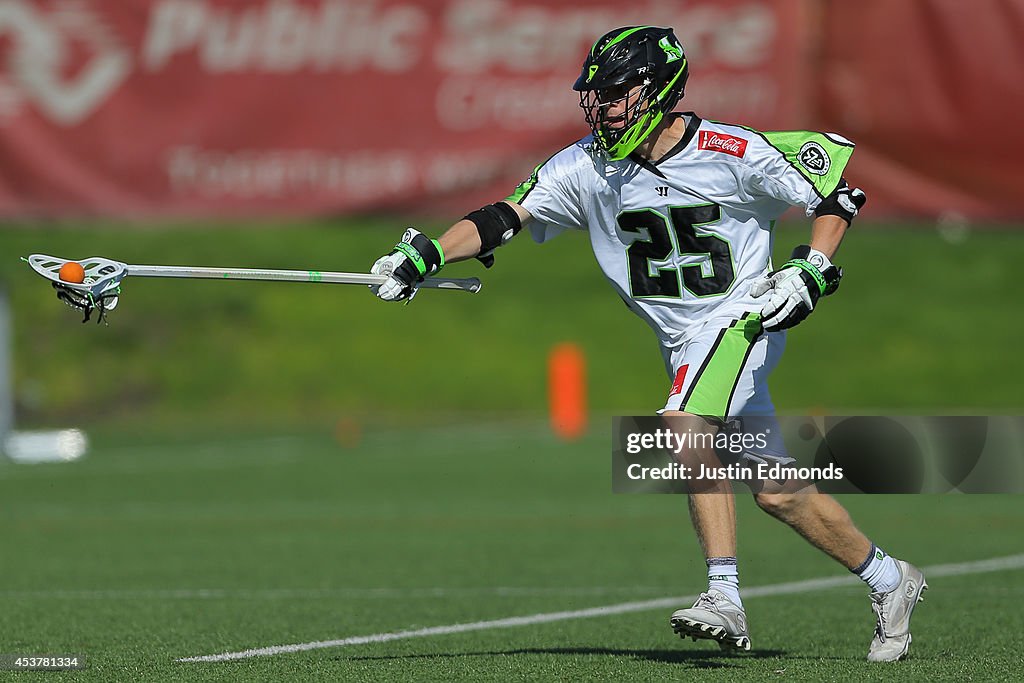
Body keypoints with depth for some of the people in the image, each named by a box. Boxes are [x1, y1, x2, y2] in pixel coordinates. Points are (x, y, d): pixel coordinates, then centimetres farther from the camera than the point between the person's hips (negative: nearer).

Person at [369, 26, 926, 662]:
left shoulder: (732, 152, -17)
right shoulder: (586, 168, -5)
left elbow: (840, 185, -8)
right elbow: (502, 218, -12)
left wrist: (813, 271, -19)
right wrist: (426, 253, -27)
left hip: (744, 318, -6)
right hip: (683, 342, 6)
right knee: (775, 492, 8)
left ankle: (726, 597, -30)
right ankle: (889, 580, 27)